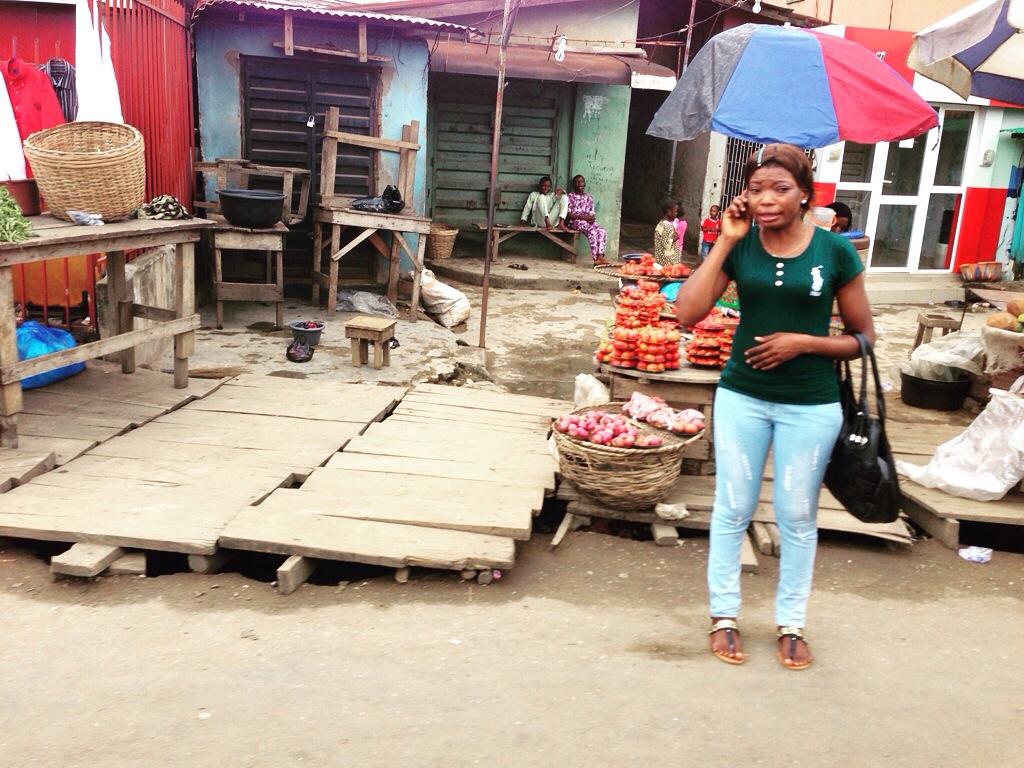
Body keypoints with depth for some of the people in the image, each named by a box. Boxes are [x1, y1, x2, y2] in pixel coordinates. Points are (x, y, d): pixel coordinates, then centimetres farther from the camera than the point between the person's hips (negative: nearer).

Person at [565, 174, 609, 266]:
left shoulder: (589, 198, 19)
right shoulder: (570, 197, 3)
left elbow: (591, 214, 17)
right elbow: (568, 215, -6)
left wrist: (592, 218, -9)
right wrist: (583, 217, -15)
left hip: (587, 221, 5)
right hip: (574, 221, -5)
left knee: (602, 231, -24)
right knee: (592, 230, -33)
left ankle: (600, 257, -37)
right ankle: (596, 258, -38)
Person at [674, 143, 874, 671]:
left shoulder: (835, 251, -5)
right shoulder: (739, 245, -2)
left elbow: (863, 338, 0)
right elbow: (687, 313, -14)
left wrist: (803, 341, -16)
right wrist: (726, 241, -14)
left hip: (811, 407, -1)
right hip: (742, 397, 1)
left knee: (798, 518, 11)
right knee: (733, 510, 11)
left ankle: (791, 623, 29)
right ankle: (724, 614, 28)